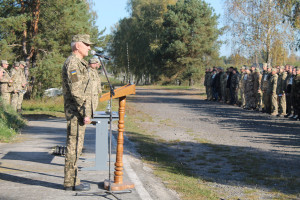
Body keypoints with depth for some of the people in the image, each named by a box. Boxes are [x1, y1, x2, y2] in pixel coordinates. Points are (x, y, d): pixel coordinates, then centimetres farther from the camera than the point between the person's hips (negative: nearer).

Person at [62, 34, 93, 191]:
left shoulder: (79, 63, 19)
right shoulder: (73, 62, -14)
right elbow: (76, 91, -21)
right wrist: (85, 112, -21)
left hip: (78, 112, 11)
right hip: (76, 111, -11)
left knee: (75, 146, 12)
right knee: (74, 146, -6)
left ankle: (72, 180, 18)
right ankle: (71, 182, -1)